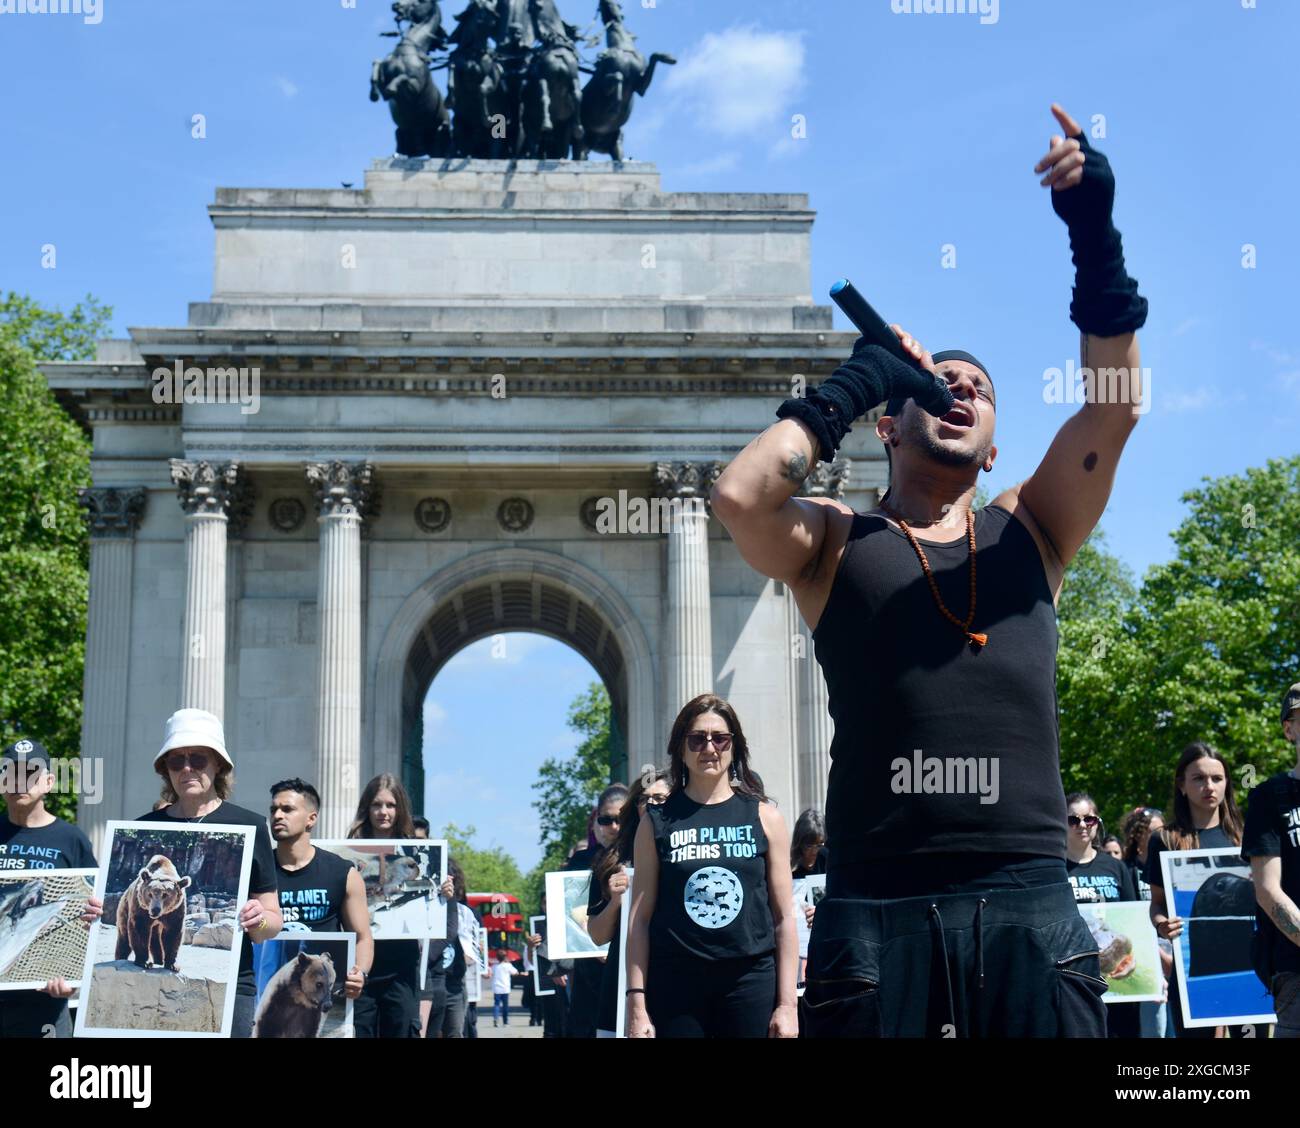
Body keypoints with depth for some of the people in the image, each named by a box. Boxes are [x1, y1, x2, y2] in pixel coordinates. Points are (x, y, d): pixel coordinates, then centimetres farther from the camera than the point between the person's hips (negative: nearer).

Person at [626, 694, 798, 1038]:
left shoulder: (763, 816, 6)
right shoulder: (658, 822, 6)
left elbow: (784, 917, 5)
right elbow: (640, 918, 4)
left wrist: (787, 1003, -1)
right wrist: (636, 1003, -3)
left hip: (750, 982, 0)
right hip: (676, 985, 0)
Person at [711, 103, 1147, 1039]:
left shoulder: (1028, 530, 17)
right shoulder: (835, 541, 11)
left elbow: (1116, 402, 5)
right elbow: (737, 496, -10)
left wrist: (1093, 227, -5)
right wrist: (853, 386, 3)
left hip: (1031, 901, 2)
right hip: (879, 907, -2)